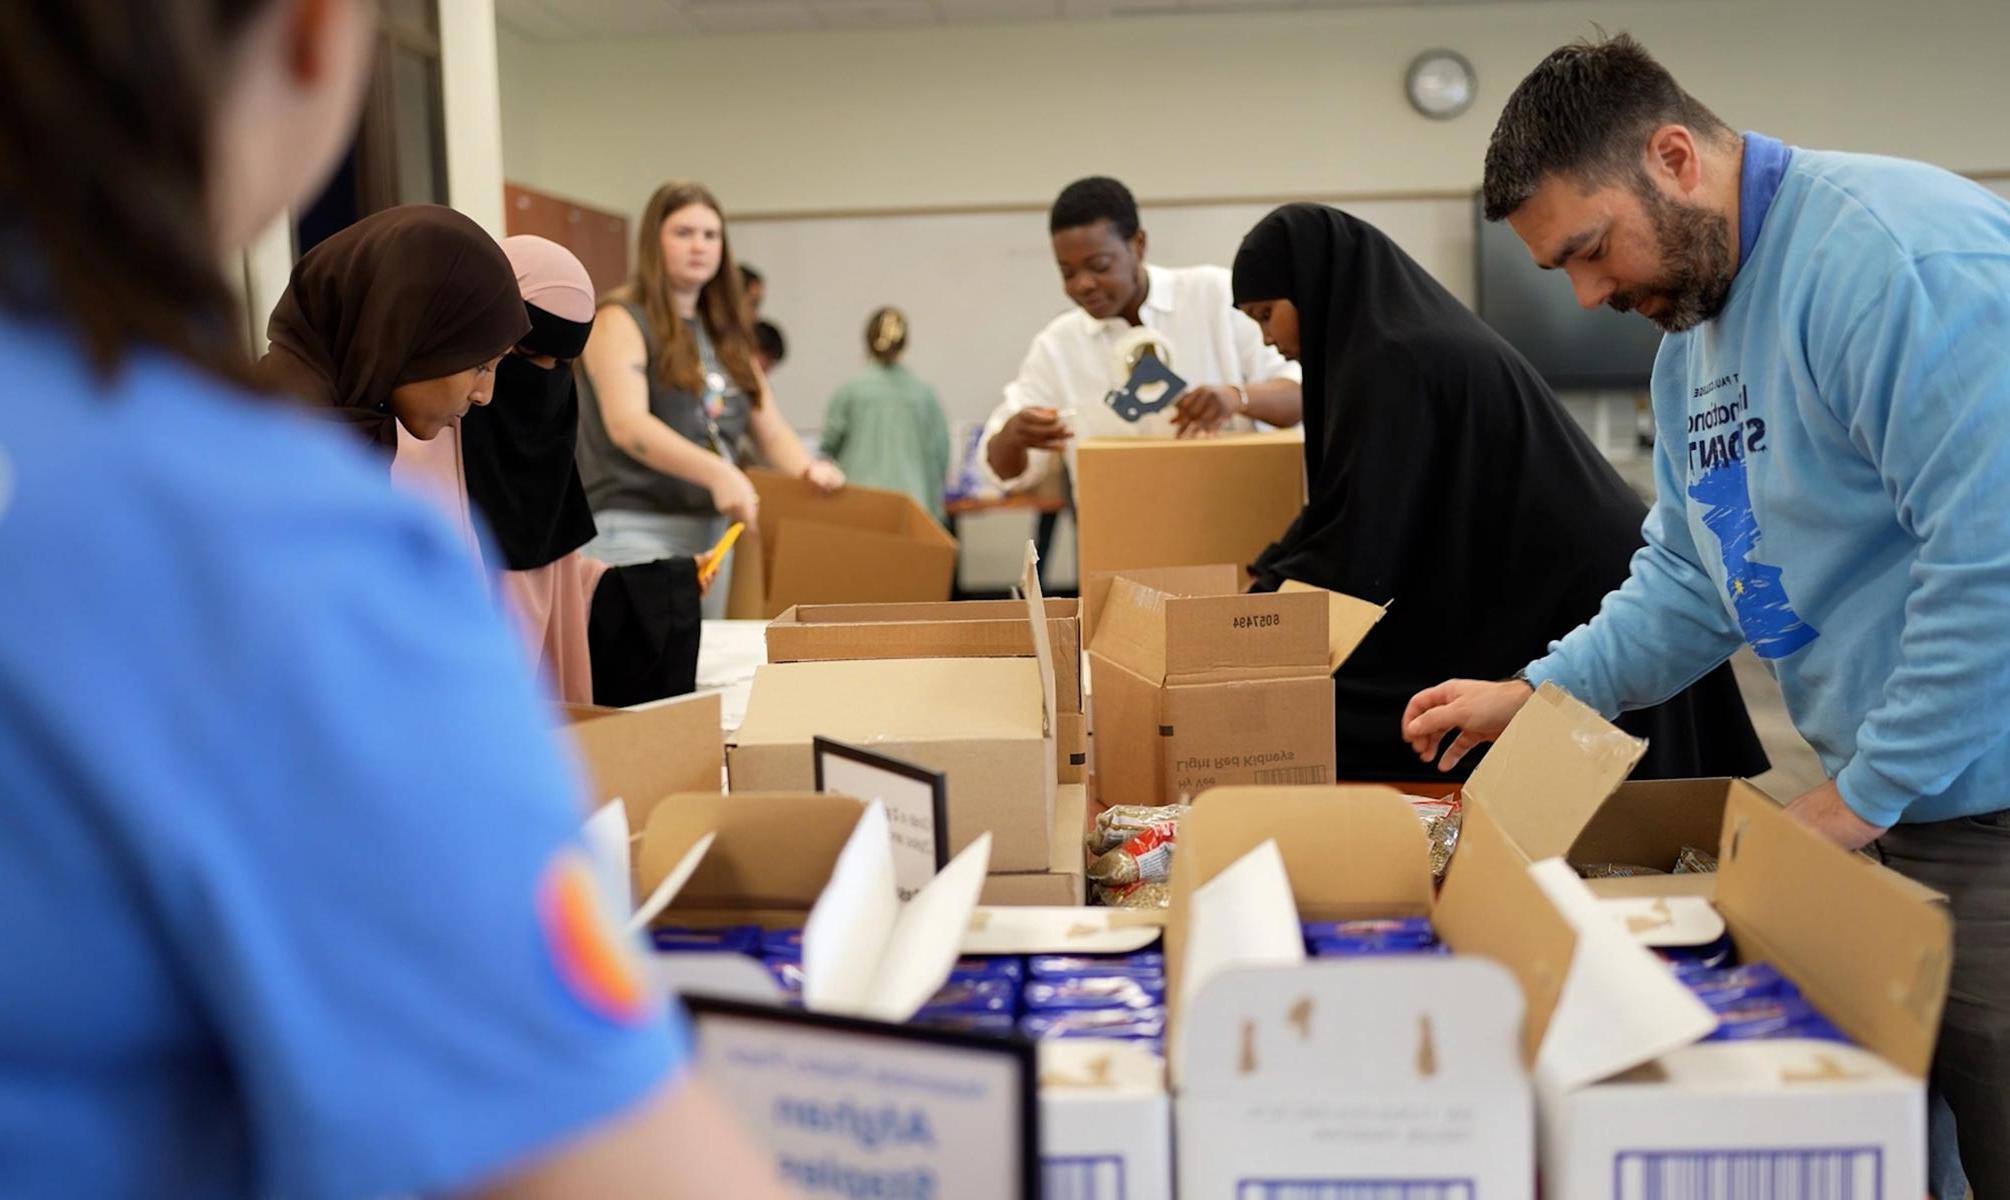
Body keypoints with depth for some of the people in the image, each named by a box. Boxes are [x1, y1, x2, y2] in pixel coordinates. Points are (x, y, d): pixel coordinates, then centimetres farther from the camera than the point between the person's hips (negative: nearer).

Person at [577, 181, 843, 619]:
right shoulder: (621, 321, -3)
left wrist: (807, 468, -8)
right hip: (635, 526, -7)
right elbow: (626, 424, -18)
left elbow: (770, 429, 15)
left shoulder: (726, 334, 18)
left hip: (713, 528, 7)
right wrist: (715, 472, -32)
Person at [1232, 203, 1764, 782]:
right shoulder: (1417, 332, 13)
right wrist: (1271, 574, 13)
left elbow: (1356, 549, -19)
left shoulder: (1393, 361, -18)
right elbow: (1348, 509, 19)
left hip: (1571, 608, -10)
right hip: (1564, 591, 10)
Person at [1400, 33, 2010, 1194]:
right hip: (1889, 808, 9)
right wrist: (1534, 696, 10)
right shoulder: (1691, 332, 13)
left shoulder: (1891, 249, -19)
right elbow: (1696, 579, 20)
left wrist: (1864, 792, -18)